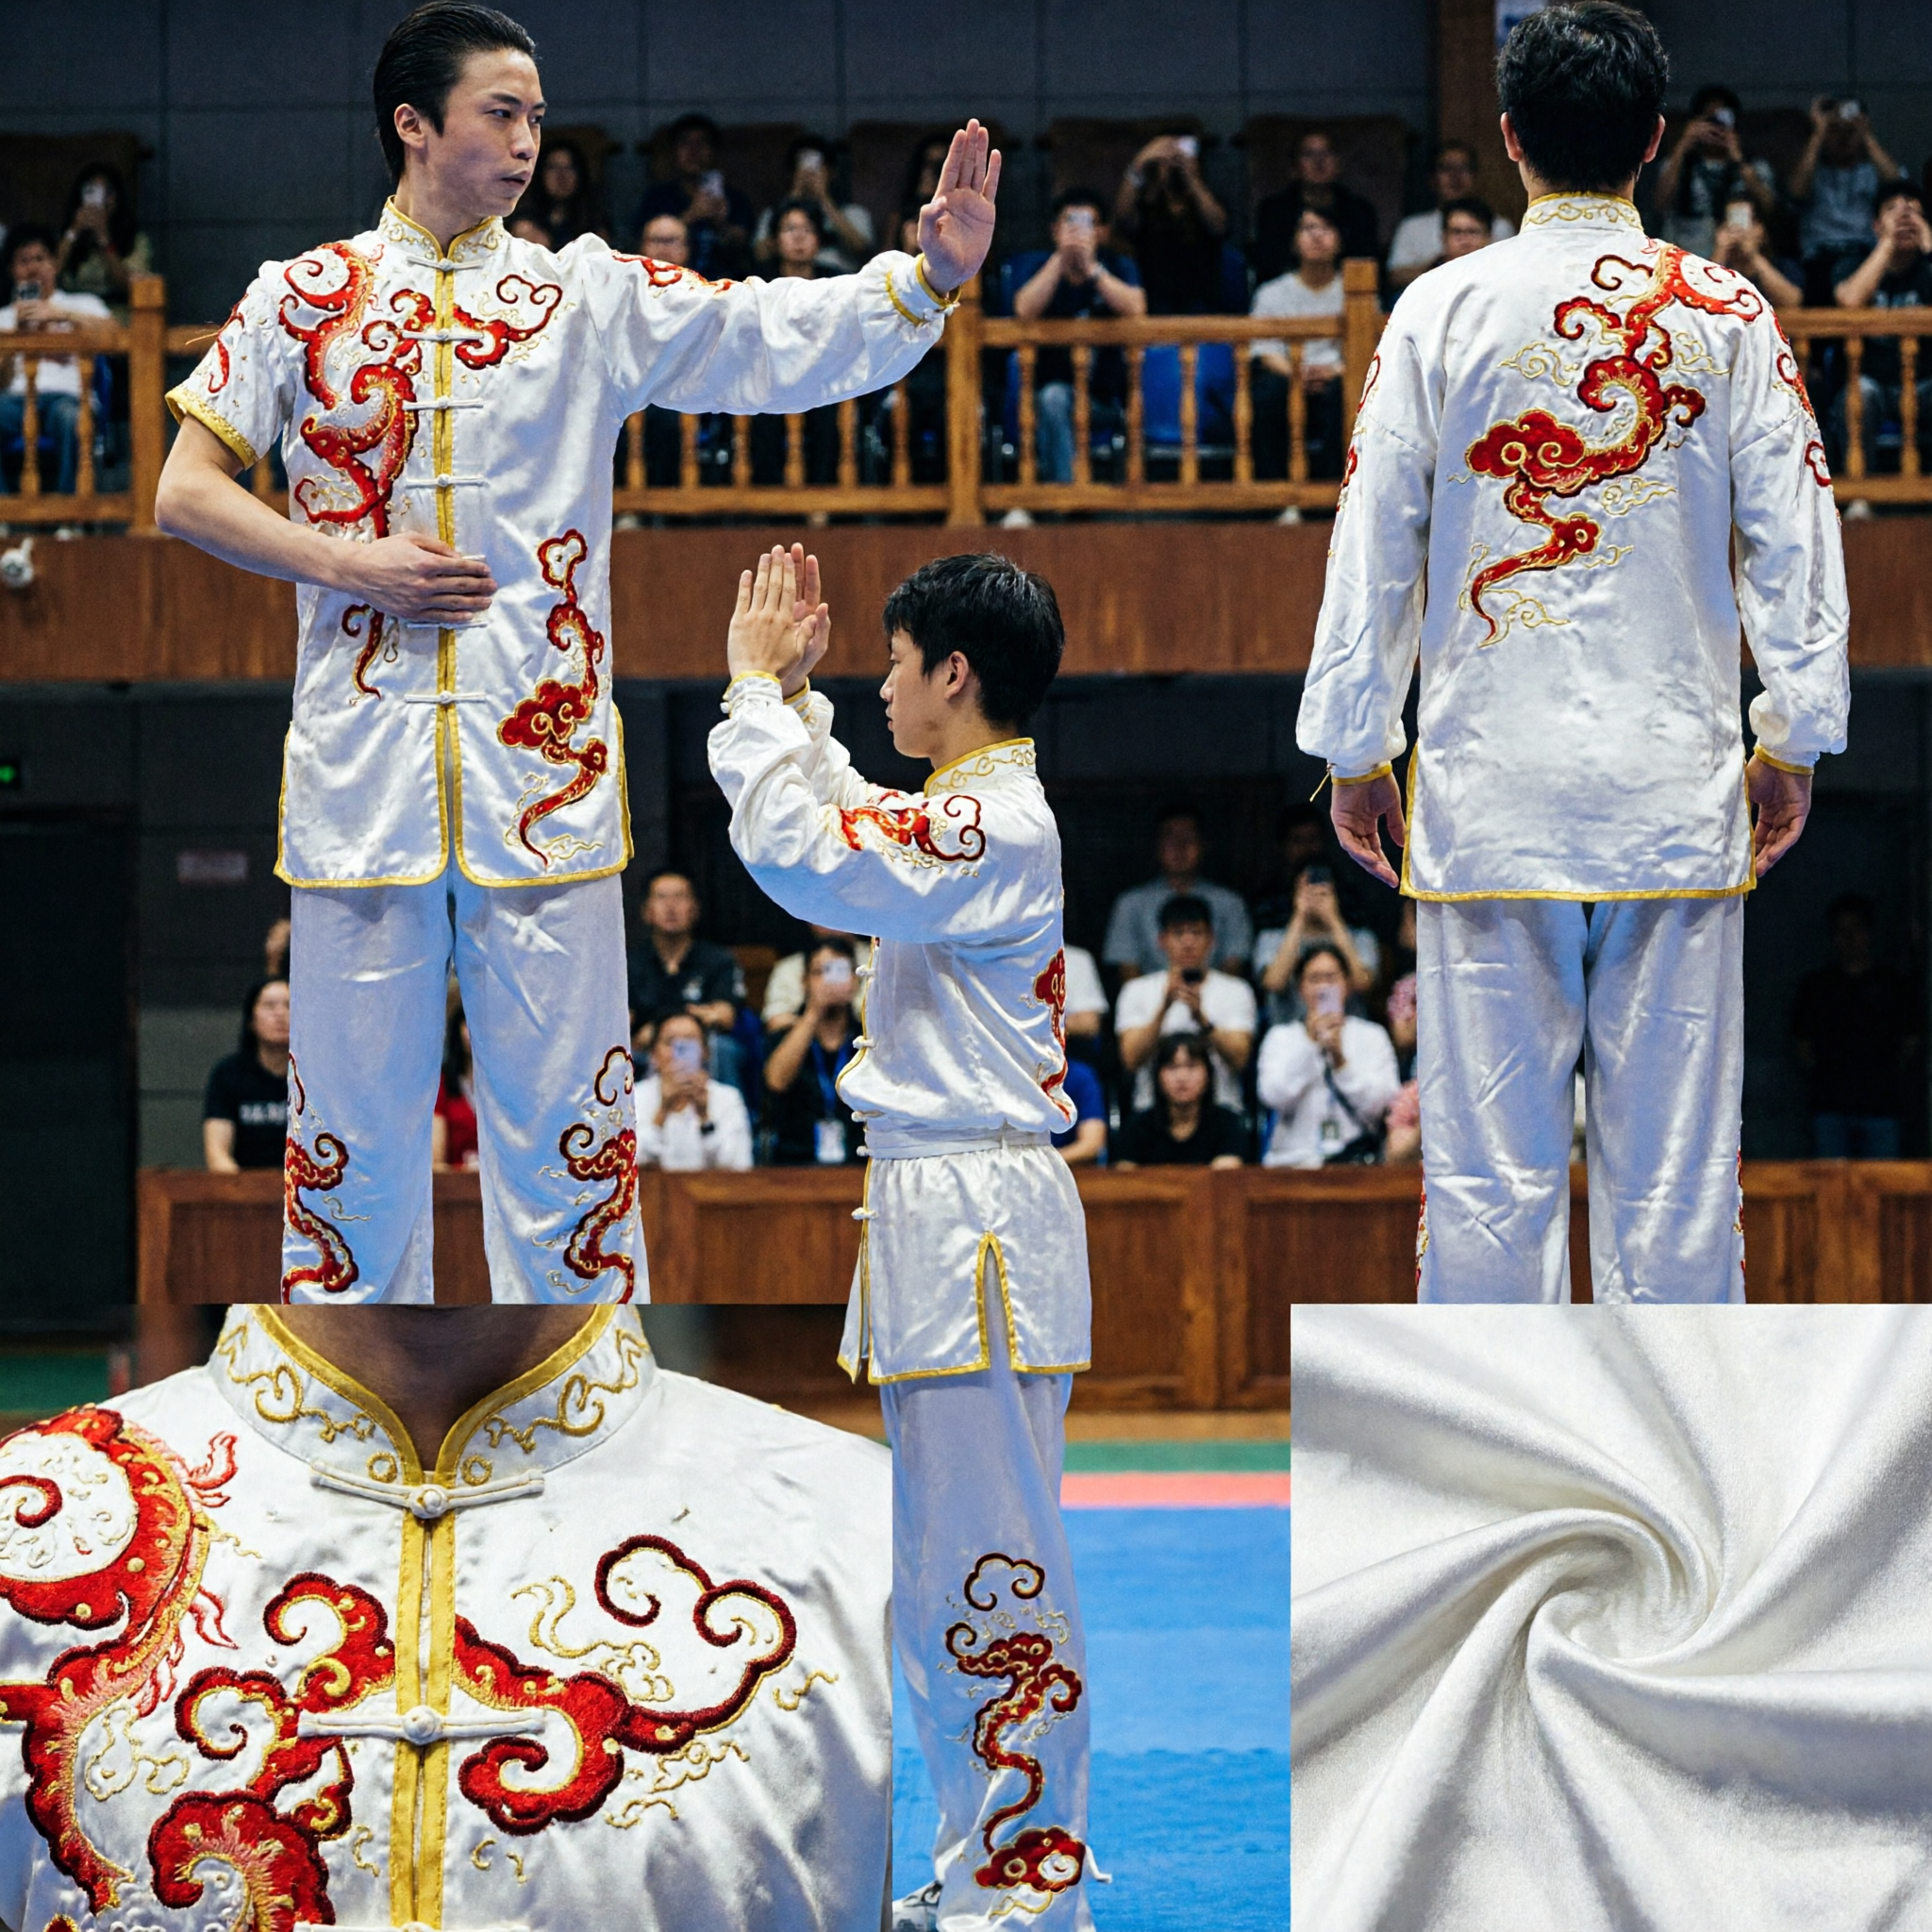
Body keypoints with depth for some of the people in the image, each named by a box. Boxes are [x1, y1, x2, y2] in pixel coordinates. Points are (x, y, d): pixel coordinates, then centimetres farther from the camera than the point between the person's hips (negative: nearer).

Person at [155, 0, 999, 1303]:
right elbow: (188, 495, 6)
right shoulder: (305, 300, 6)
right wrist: (354, 565, -7)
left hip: (542, 768, 0)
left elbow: (780, 338, -5)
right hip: (363, 772, 0)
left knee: (561, 1107, 2)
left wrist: (931, 275, -20)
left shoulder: (589, 298, 6)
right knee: (356, 1109, 6)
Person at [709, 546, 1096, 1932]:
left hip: (979, 1222, -11)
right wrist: (790, 693, 26)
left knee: (994, 1571, -8)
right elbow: (838, 822, 35)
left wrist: (762, 690, -13)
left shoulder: (994, 828, -15)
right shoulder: (967, 813, 16)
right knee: (939, 1578, 16)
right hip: (940, 1212, 11)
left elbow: (803, 856, -24)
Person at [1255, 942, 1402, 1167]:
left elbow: (1378, 1105, -1)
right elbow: (1273, 1097, -4)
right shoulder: (1280, 1037, 14)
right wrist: (1309, 1043, -9)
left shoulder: (1372, 1036, 13)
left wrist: (1341, 1062, -13)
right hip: (1294, 1159, 0)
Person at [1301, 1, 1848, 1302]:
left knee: (1489, 1163, 1)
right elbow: (1793, 540, 4)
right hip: (1677, 781, 1)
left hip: (1489, 780, 0)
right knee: (1676, 1162, 3)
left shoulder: (1445, 310, 0)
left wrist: (1355, 750, 10)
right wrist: (1794, 737, 13)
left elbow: (1375, 544, 3)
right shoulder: (1727, 316, 1)